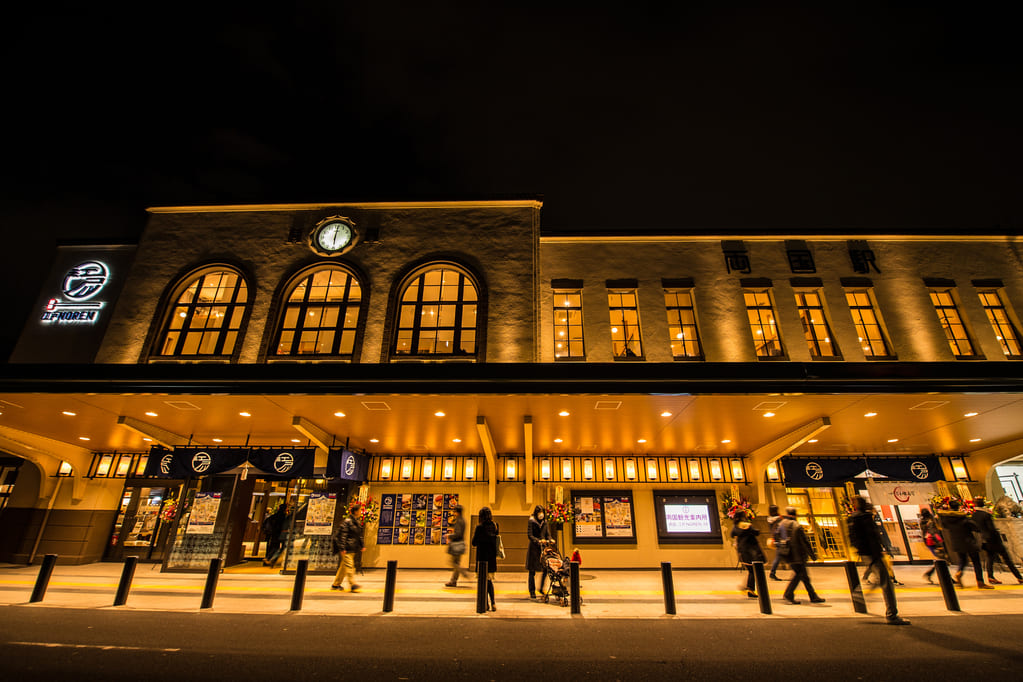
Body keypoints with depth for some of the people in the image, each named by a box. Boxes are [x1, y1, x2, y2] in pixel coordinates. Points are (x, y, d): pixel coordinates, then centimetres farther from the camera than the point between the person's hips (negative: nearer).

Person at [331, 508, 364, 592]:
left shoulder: (356, 522, 14)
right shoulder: (347, 521, -13)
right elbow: (343, 535, -16)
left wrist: (361, 546, 21)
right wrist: (342, 548, -20)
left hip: (353, 549, 9)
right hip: (347, 548, -9)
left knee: (344, 566, 13)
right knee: (349, 565, -9)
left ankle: (336, 584, 23)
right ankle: (352, 585, -8)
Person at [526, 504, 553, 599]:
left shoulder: (545, 522, 12)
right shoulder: (531, 521, -4)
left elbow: (548, 534, 12)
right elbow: (529, 535, -11)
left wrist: (549, 540, -9)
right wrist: (538, 541, -23)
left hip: (543, 547, 5)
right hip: (534, 548, -4)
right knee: (532, 571, 1)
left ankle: (541, 588, 21)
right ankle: (532, 592, 13)